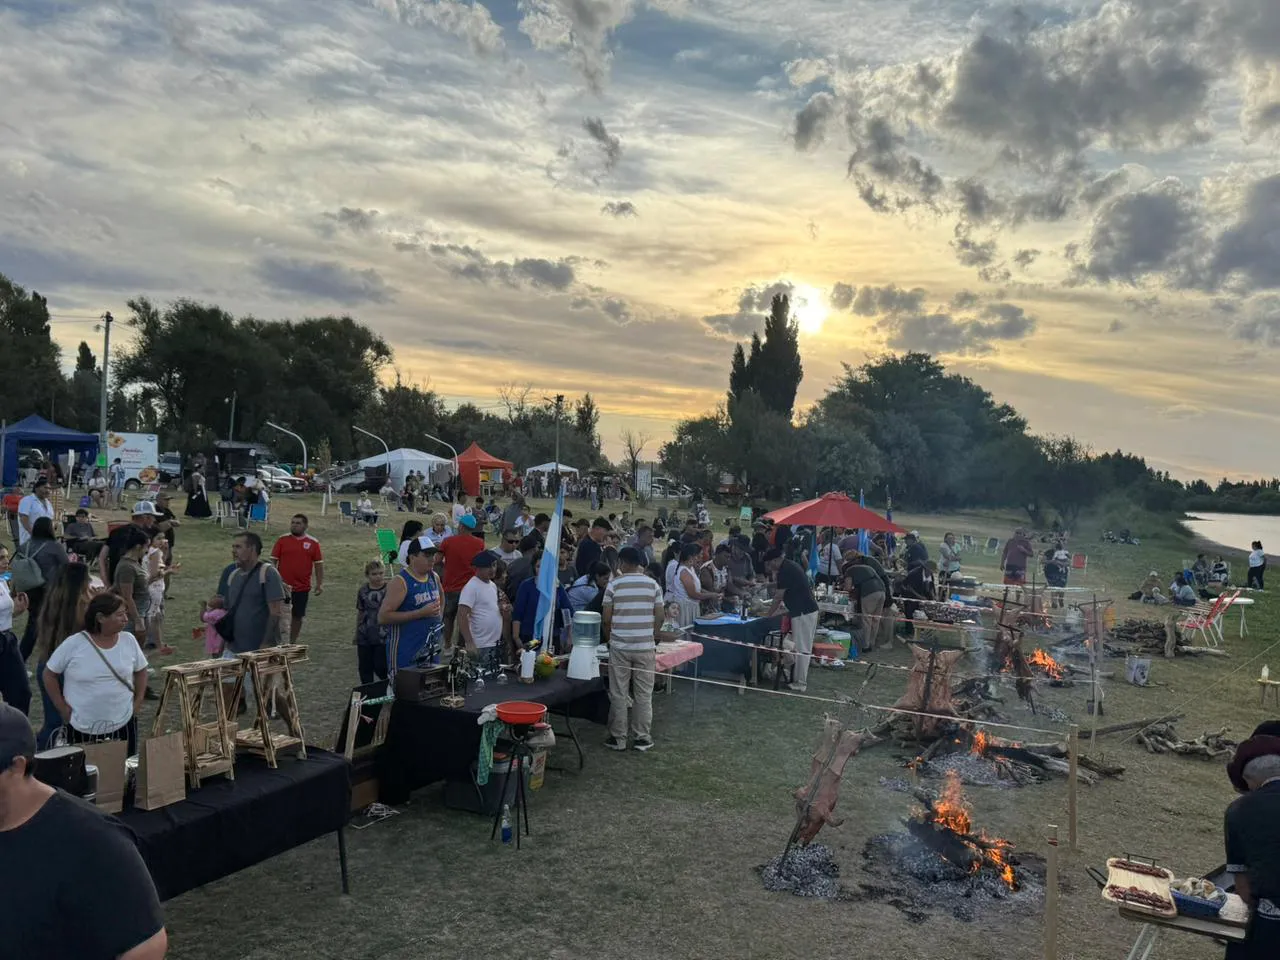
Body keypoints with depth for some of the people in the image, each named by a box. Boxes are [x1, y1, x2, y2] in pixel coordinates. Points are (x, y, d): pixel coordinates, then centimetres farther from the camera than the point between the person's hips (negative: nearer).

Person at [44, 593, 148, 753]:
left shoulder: (129, 640, -2)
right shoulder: (73, 644, -12)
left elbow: (140, 671, 12)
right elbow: (49, 675, -1)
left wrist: (138, 702, 5)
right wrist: (62, 708, -3)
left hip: (123, 724, 3)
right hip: (82, 728, -2)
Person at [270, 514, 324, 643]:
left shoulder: (313, 543, 1)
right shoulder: (282, 540, 0)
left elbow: (319, 564, 4)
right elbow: (273, 560, 3)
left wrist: (320, 584, -2)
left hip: (303, 587, 1)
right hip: (283, 586, -1)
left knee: (298, 616, 10)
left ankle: (292, 643, 24)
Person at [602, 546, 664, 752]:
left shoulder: (614, 584, -4)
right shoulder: (653, 585, 1)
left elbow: (606, 618, -3)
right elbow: (659, 618, 1)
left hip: (619, 646, -1)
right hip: (645, 646, 1)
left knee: (618, 694, 7)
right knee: (644, 694, 8)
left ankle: (618, 739, 12)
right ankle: (642, 738, 13)